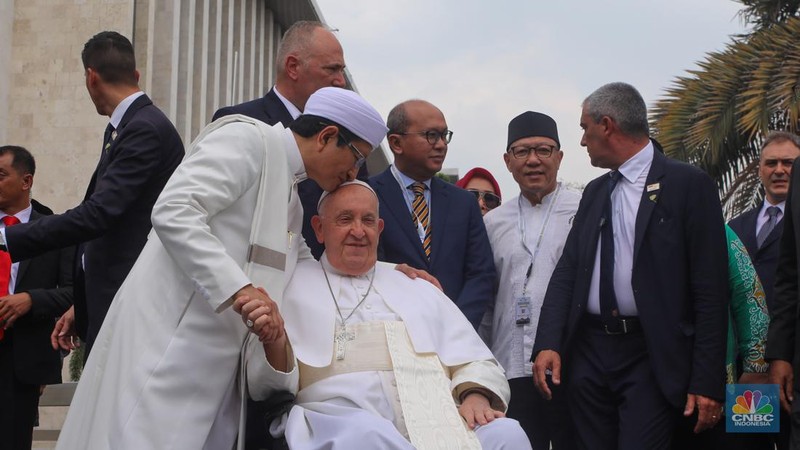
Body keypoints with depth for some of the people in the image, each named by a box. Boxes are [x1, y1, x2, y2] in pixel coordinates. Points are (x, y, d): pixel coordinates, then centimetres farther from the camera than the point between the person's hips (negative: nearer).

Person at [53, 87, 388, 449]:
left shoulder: (291, 201, 20)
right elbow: (173, 213, -19)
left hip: (216, 361, 9)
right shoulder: (247, 138, -7)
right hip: (168, 340, -9)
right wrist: (238, 288, -26)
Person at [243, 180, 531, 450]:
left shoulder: (419, 289, 28)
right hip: (342, 421, -3)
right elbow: (266, 387, 10)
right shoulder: (293, 286, 17)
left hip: (434, 421, 4)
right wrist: (274, 344, -13)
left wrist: (475, 396, -2)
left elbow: (474, 362, 22)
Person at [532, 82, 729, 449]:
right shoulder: (594, 192, 15)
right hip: (589, 351, 6)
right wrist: (548, 344, -6)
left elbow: (710, 290, -8)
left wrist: (708, 382, -12)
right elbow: (567, 270, 10)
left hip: (652, 356, -5)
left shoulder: (689, 185, -4)